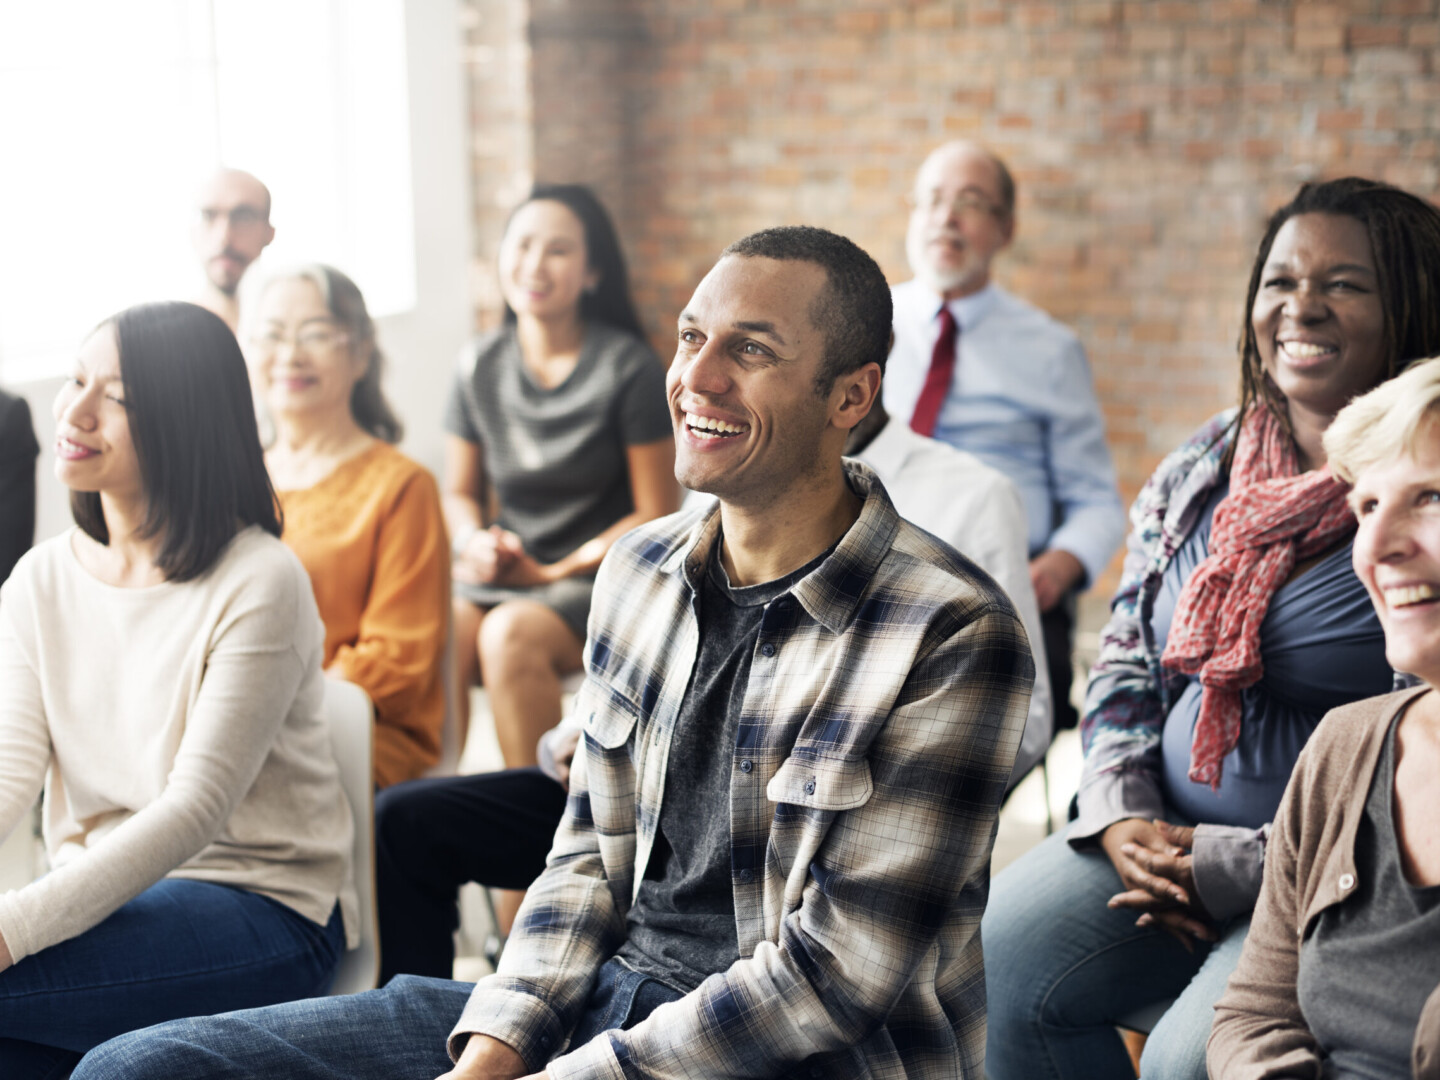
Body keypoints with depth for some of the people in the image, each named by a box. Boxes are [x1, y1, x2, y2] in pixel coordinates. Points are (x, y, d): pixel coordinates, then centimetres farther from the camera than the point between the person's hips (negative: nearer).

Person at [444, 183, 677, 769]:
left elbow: (656, 515, -5)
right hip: (502, 568, 4)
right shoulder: (481, 366, 7)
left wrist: (554, 572, -11)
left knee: (510, 633, -34)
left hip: (598, 574, -4)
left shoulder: (628, 368, -6)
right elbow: (461, 493, 18)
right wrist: (475, 540, -5)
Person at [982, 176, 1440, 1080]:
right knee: (992, 958, -16)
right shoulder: (1200, 472, 10)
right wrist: (1121, 818, -3)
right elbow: (1125, 663, 16)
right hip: (1167, 836, 6)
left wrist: (1232, 864, -17)